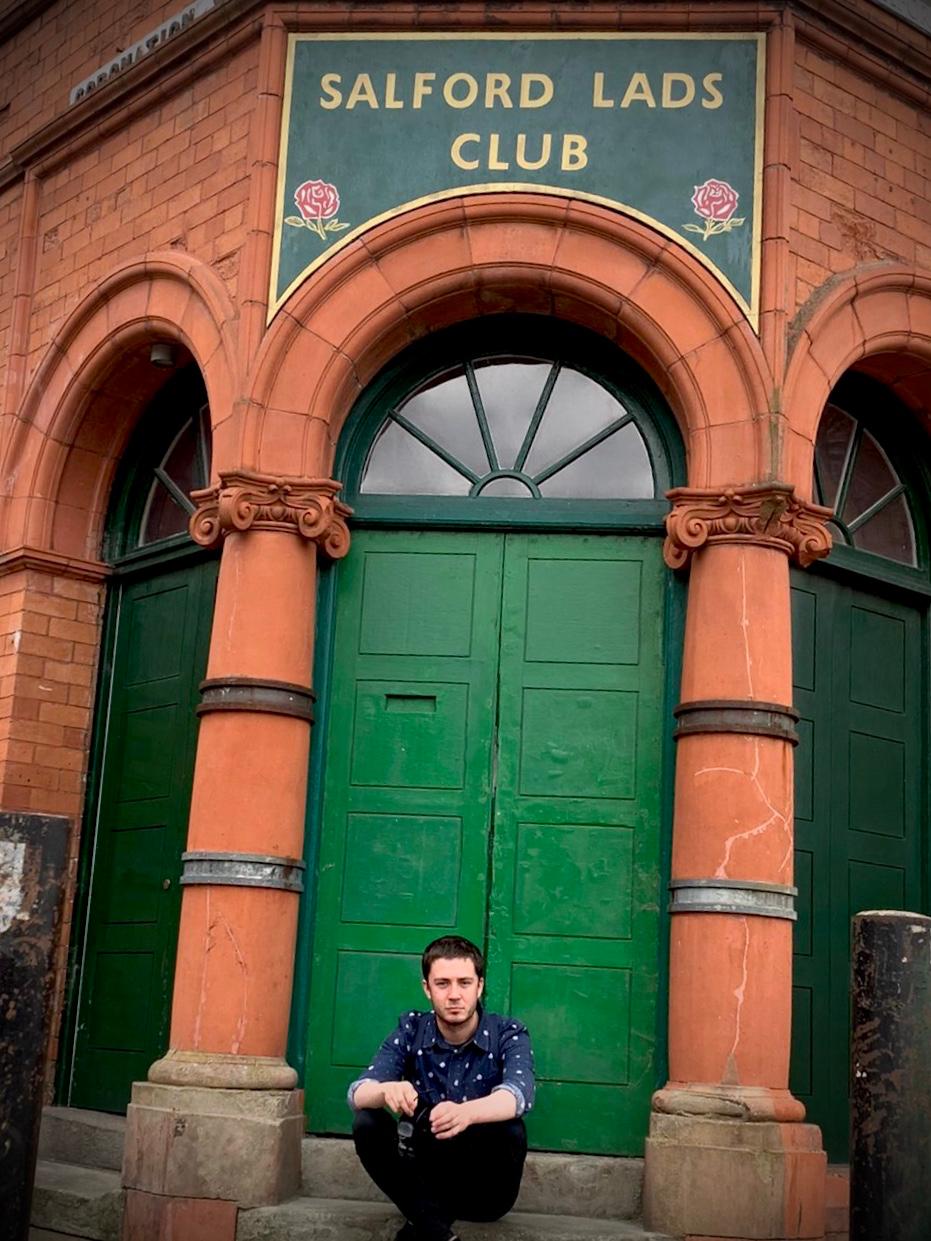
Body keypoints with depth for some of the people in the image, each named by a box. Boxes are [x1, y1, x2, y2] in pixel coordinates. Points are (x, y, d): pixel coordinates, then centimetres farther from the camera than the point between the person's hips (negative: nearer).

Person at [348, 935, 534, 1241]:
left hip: (483, 1188, -2)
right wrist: (387, 1091, -43)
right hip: (423, 1178, 2)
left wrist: (467, 1112, -55)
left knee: (509, 1131, -31)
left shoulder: (508, 1035, -11)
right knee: (367, 1122, -21)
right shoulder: (411, 1030, -4)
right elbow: (358, 1093, -17)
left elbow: (519, 1094, -32)